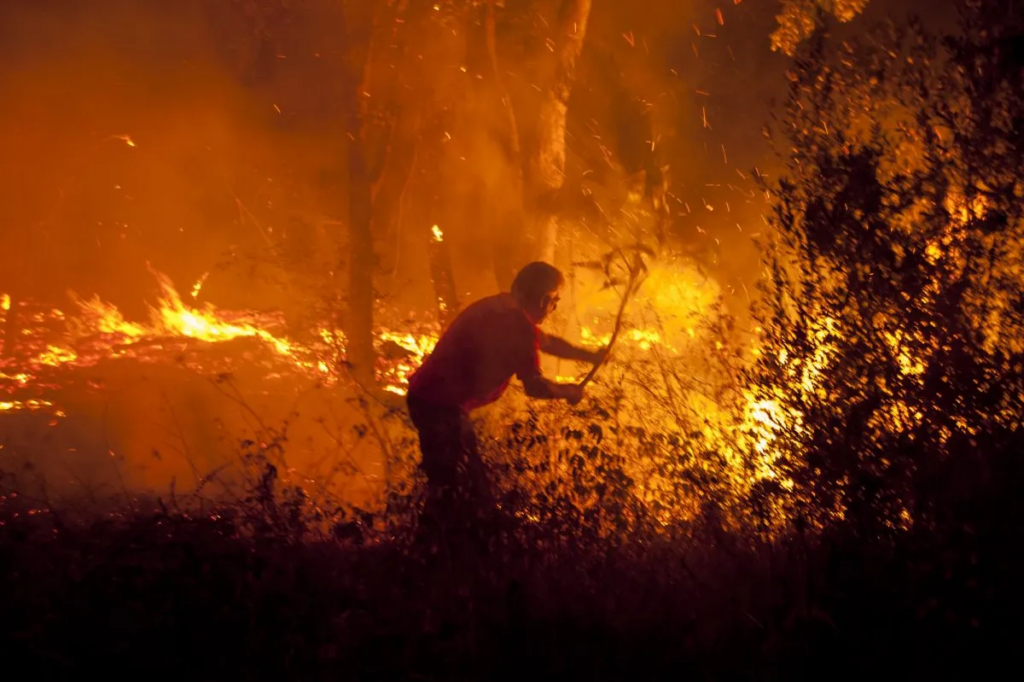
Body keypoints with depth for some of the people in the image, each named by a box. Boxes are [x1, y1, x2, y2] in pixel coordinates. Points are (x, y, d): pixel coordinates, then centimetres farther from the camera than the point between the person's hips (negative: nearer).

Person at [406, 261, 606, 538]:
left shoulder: (501, 309, 13)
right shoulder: (517, 324, -18)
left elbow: (545, 341, 29)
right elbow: (534, 386, -16)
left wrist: (591, 356, 30)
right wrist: (567, 392, 2)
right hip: (441, 405, -10)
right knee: (457, 495, -5)